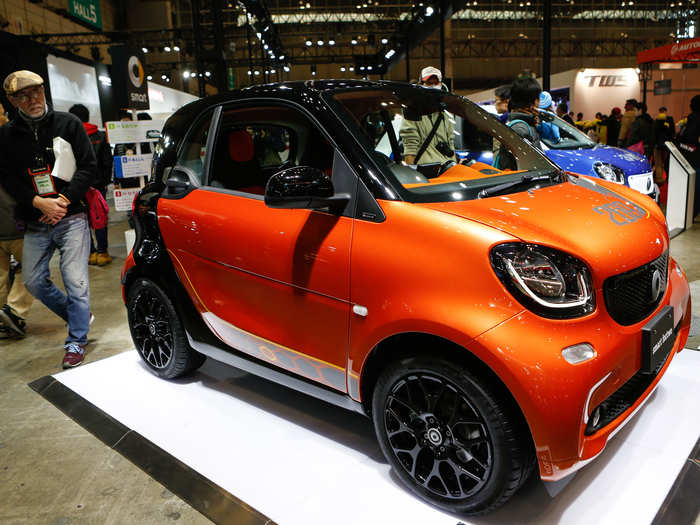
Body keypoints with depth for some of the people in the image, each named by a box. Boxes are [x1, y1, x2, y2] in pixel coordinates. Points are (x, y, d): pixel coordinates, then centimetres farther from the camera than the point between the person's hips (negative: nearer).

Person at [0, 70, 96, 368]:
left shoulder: (67, 123, 1)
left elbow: (88, 165, -2)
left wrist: (63, 199, -11)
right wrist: (39, 202, -13)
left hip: (71, 218, -4)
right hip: (35, 224, 4)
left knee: (75, 281, -7)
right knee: (34, 281, 10)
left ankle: (76, 342, 7)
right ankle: (78, 316, 32)